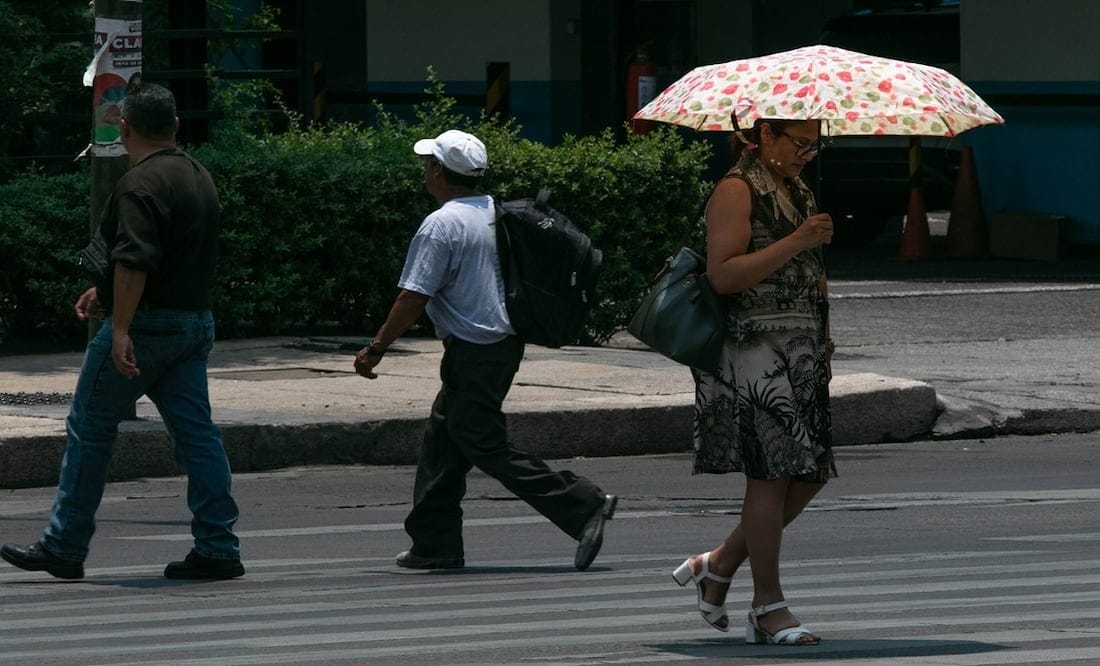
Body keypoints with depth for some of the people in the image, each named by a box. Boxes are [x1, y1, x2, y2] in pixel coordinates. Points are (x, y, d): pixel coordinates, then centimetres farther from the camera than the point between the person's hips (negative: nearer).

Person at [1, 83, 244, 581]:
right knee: (195, 432, 5)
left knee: (90, 428, 1)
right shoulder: (200, 178, 14)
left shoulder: (141, 184, -15)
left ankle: (64, 548, 5)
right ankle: (217, 549, 0)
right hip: (195, 322, 8)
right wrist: (108, 294, 31)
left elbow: (135, 262, -25)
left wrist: (121, 328, -28)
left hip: (147, 325, -8)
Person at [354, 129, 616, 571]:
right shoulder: (496, 212, 8)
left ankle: (583, 506, -9)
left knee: (487, 448, -4)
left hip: (474, 352, -9)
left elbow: (413, 298, -18)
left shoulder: (442, 225, -17)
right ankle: (435, 542, 17)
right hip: (504, 340, 9)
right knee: (442, 442, 15)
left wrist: (375, 349, -9)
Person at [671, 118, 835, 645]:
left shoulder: (797, 193, 20)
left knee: (810, 474, 5)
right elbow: (723, 275, -18)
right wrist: (795, 243, -21)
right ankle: (768, 606, 0)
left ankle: (719, 565, 19)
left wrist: (824, 345, 23)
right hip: (754, 349, -9)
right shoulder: (737, 191, -8)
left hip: (800, 356, 9)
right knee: (771, 473, -7)